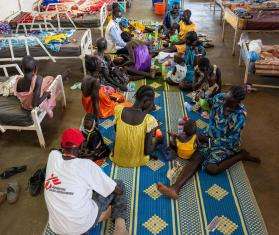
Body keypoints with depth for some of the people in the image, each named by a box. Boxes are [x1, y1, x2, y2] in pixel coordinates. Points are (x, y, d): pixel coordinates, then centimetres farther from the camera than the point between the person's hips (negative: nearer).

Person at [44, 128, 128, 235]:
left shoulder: (53, 156, -7)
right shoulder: (86, 165, -16)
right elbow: (118, 190, -2)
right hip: (82, 225, -5)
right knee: (119, 185, 12)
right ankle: (120, 225, -1)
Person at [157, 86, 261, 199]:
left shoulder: (240, 115, -26)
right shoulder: (218, 98, -12)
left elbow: (232, 139, -20)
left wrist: (211, 139, -15)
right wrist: (210, 135, -6)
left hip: (227, 143, -5)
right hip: (213, 137, 5)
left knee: (211, 168, -24)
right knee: (195, 158, -19)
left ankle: (241, 155, -4)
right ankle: (175, 188, -31)